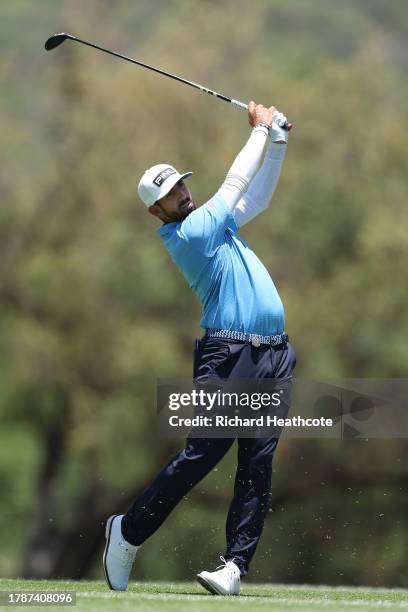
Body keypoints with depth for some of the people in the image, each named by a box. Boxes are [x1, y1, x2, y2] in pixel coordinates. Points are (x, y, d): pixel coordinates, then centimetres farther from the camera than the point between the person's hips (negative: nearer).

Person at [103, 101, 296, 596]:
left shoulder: (214, 221, 19)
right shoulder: (185, 235, -7)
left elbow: (257, 195, 30)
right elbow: (234, 184, -3)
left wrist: (277, 140, 18)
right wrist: (260, 130, 8)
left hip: (273, 356, 8)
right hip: (229, 354, -8)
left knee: (257, 464, -2)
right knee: (203, 453, -10)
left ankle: (236, 565, -7)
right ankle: (129, 531, 7)